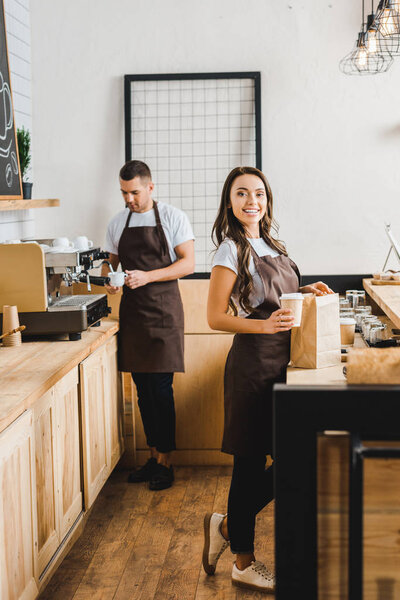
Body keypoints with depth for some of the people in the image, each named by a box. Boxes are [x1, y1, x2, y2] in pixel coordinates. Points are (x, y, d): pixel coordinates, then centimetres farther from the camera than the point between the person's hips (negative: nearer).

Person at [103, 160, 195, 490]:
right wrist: (109, 278, -4)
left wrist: (148, 276, -19)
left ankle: (165, 461, 3)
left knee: (161, 387, -6)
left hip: (163, 308, -5)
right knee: (143, 388, 9)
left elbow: (188, 264, -8)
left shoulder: (172, 217, -4)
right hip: (131, 309, 5)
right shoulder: (117, 223, 10)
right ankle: (154, 455, 20)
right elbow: (110, 262, 19)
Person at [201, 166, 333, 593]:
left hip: (281, 362, 8)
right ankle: (243, 563, 16)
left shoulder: (269, 245, 14)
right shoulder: (231, 250, -10)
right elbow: (215, 317, -13)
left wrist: (306, 293, 7)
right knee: (250, 463, 1)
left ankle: (227, 526, 26)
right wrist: (264, 325, -26)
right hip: (253, 363, -8)